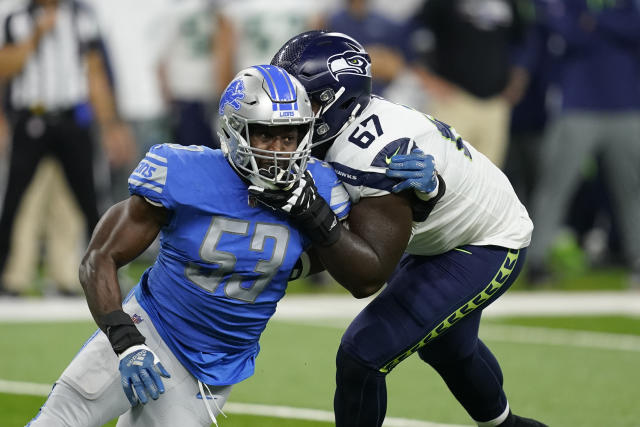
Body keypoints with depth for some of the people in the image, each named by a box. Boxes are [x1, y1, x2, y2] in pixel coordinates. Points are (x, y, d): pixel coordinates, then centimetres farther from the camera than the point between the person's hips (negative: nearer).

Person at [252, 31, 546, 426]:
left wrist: (315, 215, -45)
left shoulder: (379, 158, -36)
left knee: (362, 356, -16)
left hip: (487, 248, -10)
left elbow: (368, 278, -35)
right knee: (446, 347, 34)